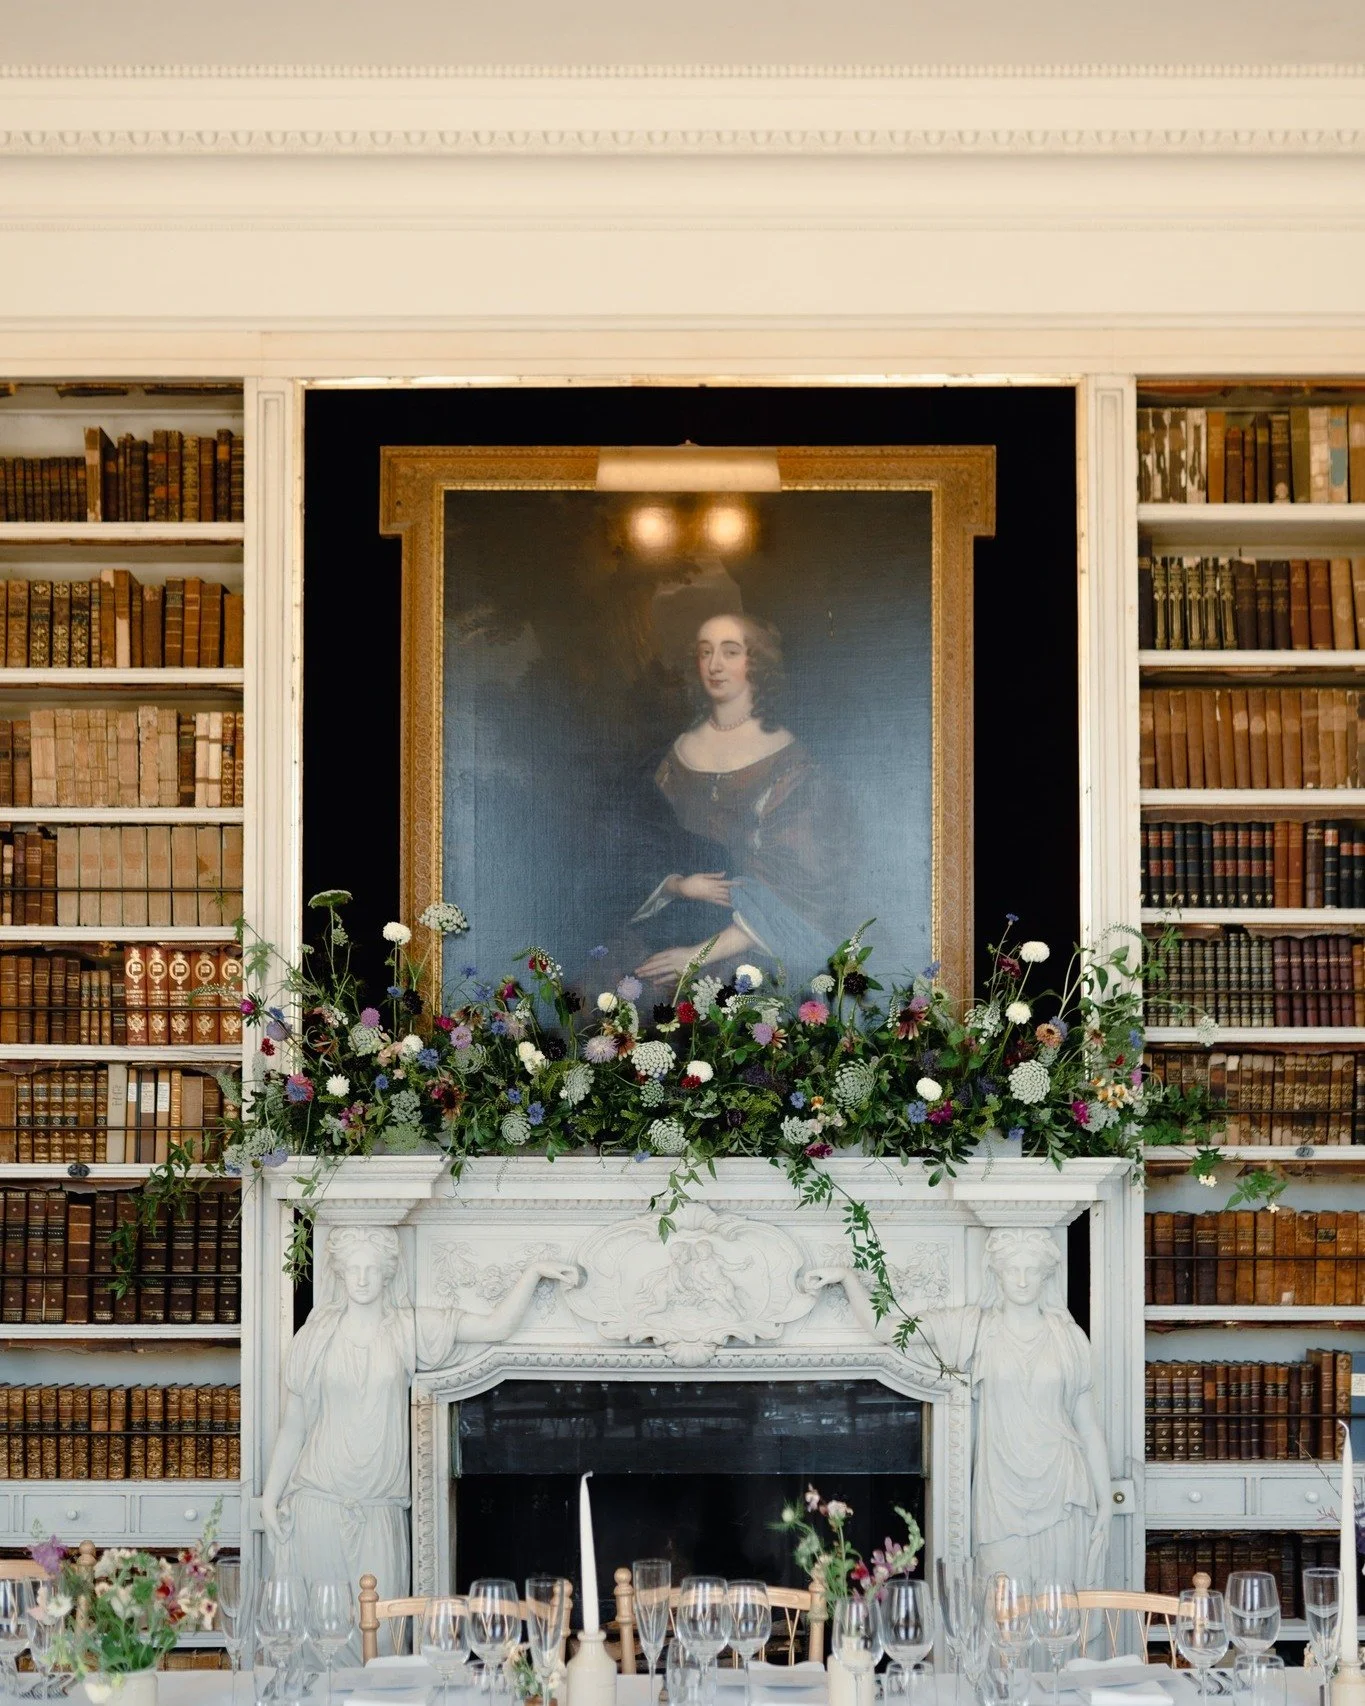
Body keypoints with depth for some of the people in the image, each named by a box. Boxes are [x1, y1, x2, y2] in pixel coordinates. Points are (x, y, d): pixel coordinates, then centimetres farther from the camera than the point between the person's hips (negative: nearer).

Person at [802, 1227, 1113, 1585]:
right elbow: (881, 1327, -2)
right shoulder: (972, 1329, 2)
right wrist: (847, 1276, -13)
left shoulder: (1069, 1337, 4)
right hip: (1002, 1498, 0)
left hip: (1062, 1496, 0)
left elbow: (1088, 1425, 7)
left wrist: (1105, 1499, 5)